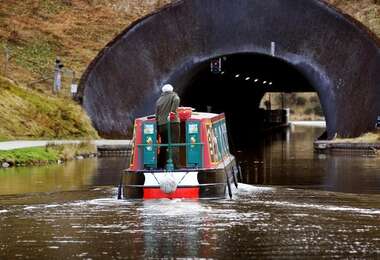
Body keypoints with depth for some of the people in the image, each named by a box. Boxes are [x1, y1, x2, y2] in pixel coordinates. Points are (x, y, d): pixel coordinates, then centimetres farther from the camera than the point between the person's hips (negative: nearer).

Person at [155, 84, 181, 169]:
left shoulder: (159, 100, 22)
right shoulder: (173, 95, 10)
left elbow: (157, 114, 20)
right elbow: (176, 100, -16)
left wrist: (157, 130, 20)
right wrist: (172, 111, -23)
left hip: (161, 124, 5)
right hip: (173, 123, -5)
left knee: (163, 145, 15)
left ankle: (160, 164, 16)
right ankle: (175, 164, -21)